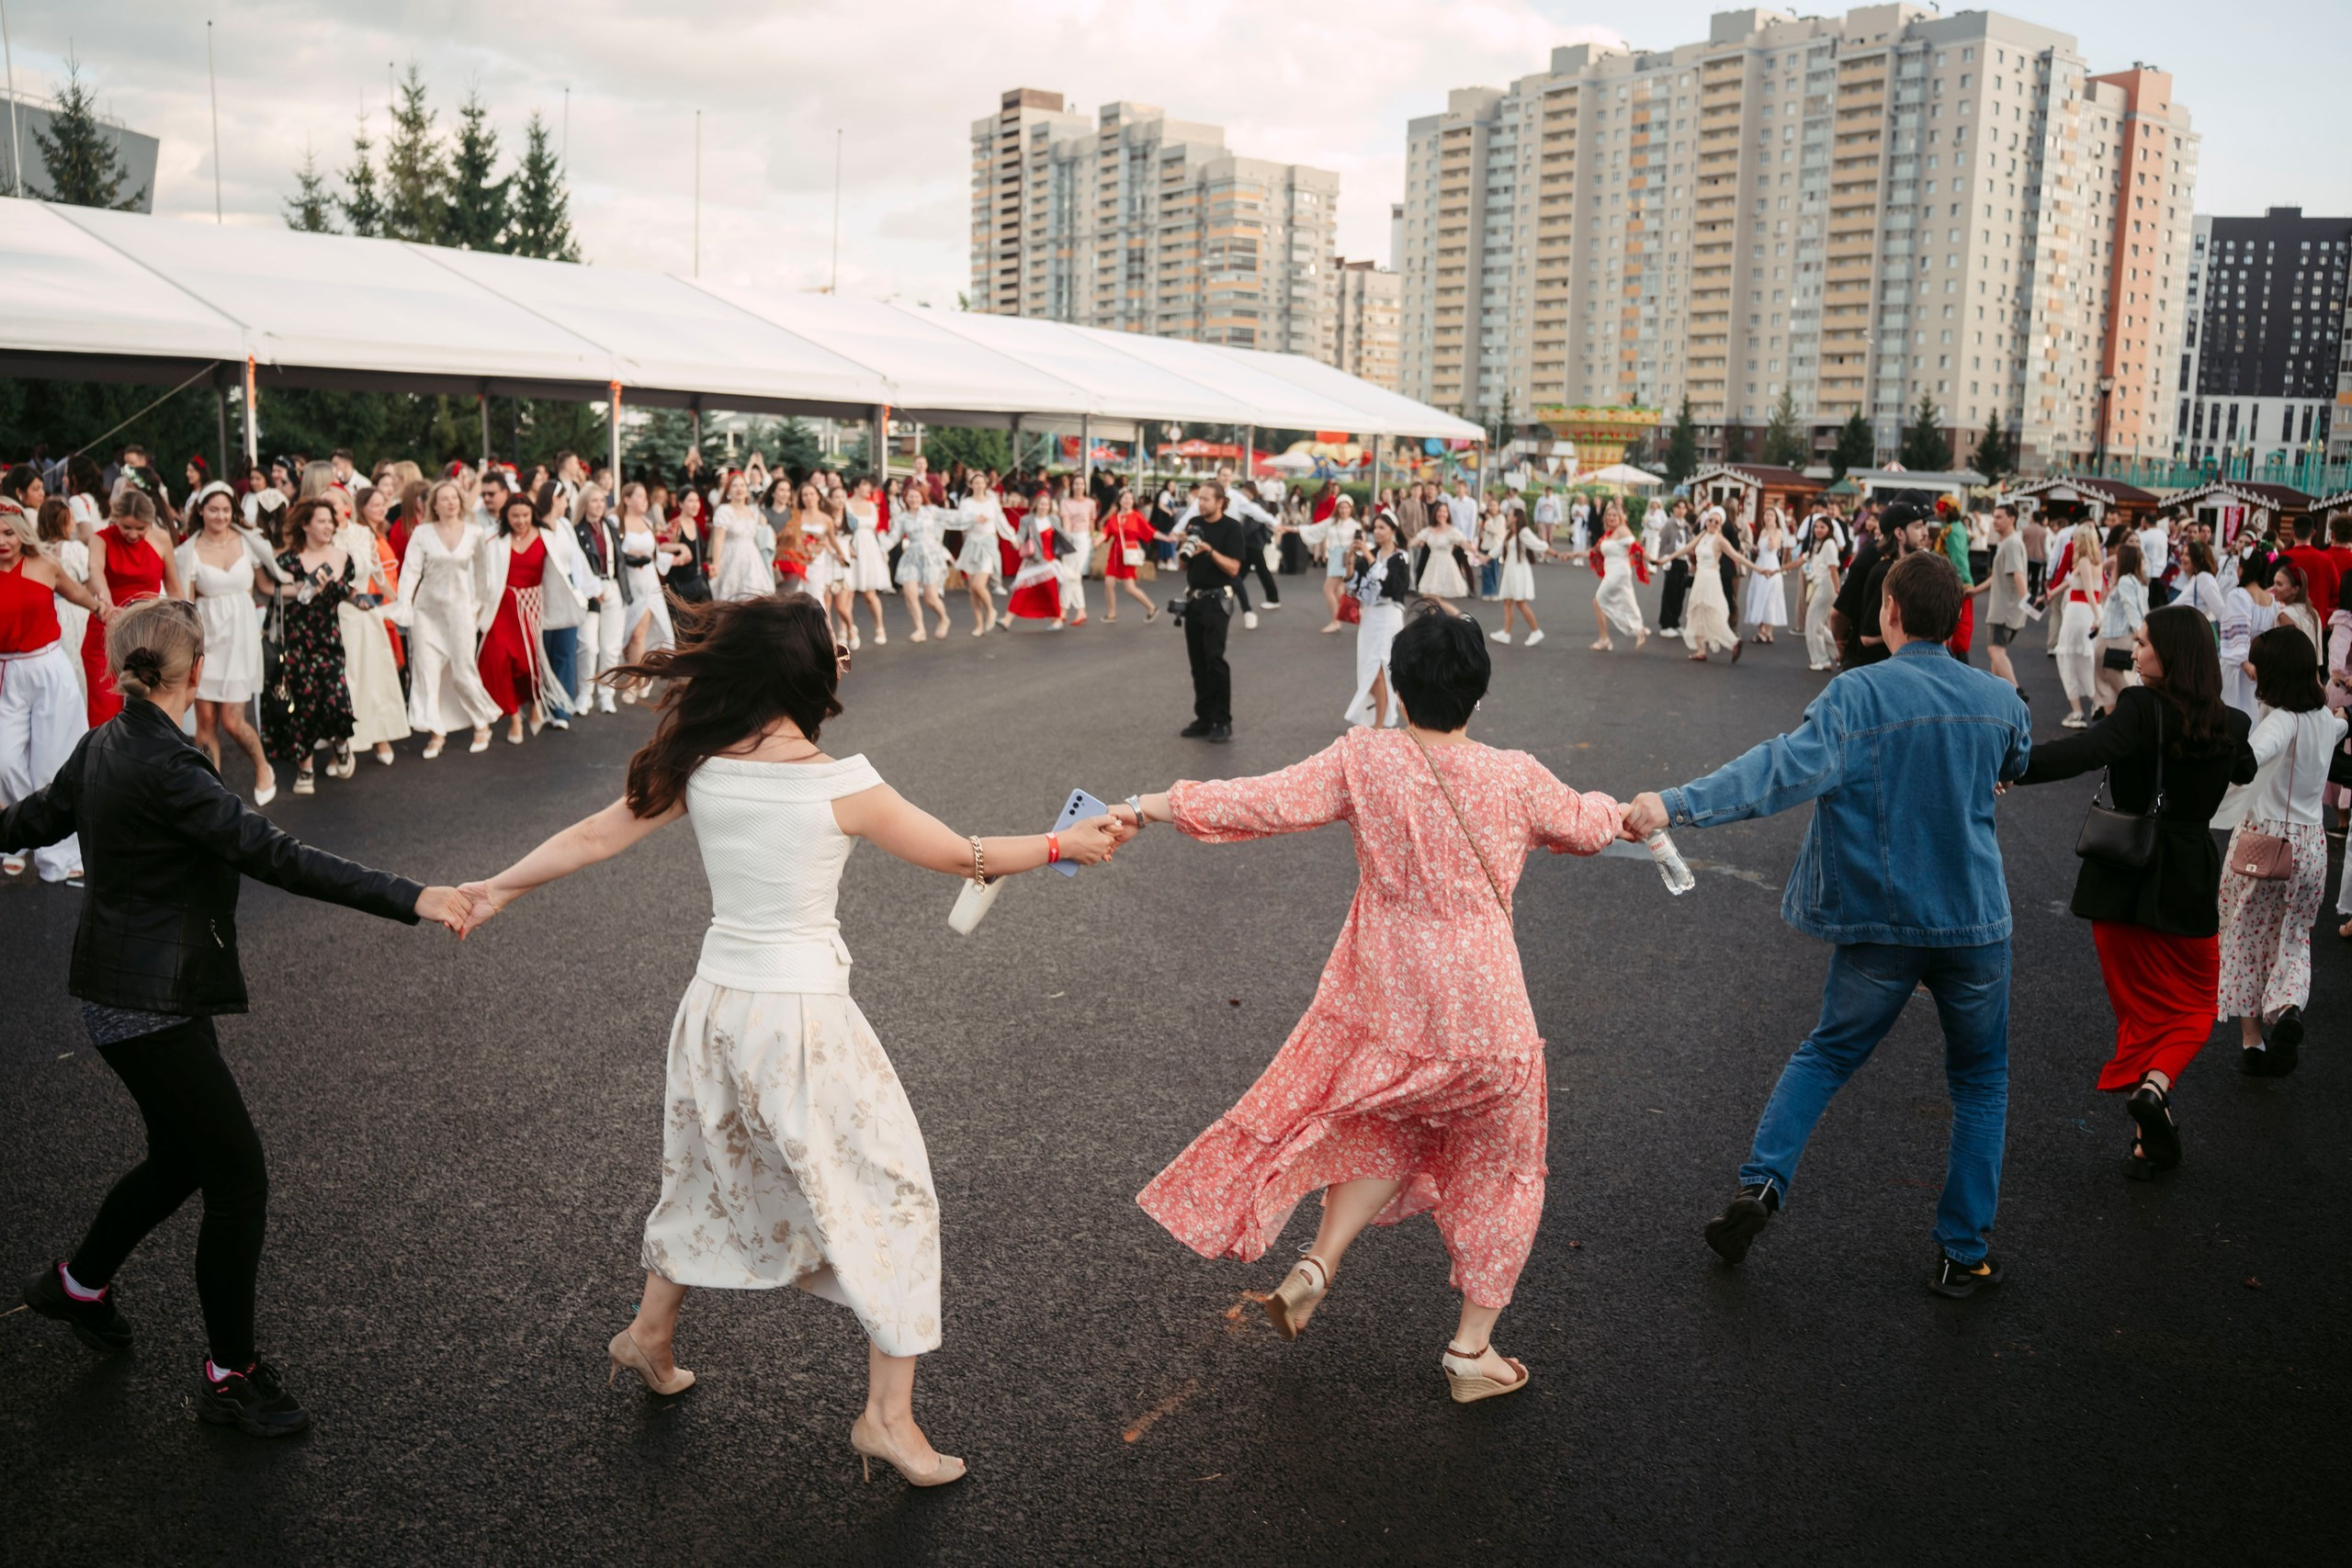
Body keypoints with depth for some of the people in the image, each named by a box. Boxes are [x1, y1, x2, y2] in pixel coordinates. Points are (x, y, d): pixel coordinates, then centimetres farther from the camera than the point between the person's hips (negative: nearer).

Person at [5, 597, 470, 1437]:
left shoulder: (102, 746, 5)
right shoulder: (163, 767, -24)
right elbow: (276, 857, -31)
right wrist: (410, 899, -34)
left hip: (124, 990, 10)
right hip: (153, 1004, -10)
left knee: (179, 1156, 26)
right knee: (238, 1178, -2)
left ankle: (78, 1282, 48)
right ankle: (231, 1376, 10)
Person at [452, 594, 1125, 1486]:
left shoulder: (696, 770, -5)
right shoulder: (838, 786, -19)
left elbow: (593, 837, 4)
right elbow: (960, 857, -9)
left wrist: (496, 890, 19)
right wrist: (1063, 845, 5)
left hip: (717, 1002, 6)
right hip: (802, 1013, -6)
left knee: (713, 1171, 29)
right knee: (890, 1195, 9)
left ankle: (650, 1336, 48)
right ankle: (888, 1414, 14)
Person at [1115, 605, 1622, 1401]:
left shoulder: (1364, 759, -10)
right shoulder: (1517, 778, -7)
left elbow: (1265, 802, -12)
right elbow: (1586, 827, 11)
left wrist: (1152, 806, -2)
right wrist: (1620, 810, 35)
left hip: (1381, 1002, 1)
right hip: (1482, 1012, -1)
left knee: (1390, 1135, 28)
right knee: (1496, 1169, 18)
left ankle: (1314, 1265, 15)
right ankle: (1472, 1348, 27)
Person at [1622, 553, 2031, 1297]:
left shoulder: (1857, 693, -14)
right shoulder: (1999, 697, -1)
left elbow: (1788, 767, -31)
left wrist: (1677, 804, -39)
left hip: (1881, 924, -2)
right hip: (1975, 921, 2)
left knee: (1827, 1053, 18)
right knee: (1979, 1081, 17)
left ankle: (1761, 1182, 3)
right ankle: (1964, 1254, 17)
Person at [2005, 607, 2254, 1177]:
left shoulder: (2142, 708, -14)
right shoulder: (2230, 724, 1)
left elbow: (2089, 751, -34)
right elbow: (2246, 772, 23)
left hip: (2123, 877, -2)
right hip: (2189, 881, 2)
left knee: (2142, 1008, 12)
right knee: (2193, 1003, 17)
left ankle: (2151, 1139, 13)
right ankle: (2156, 1085, -12)